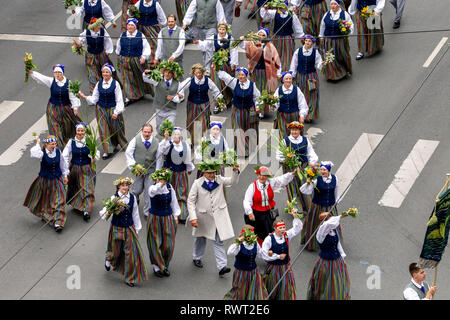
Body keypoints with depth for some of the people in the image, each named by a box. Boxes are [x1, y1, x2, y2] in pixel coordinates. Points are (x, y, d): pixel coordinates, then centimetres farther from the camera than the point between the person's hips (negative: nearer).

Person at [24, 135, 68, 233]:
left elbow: (62, 164, 9)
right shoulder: (42, 153, -19)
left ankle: (58, 223, -2)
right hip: (45, 180, -2)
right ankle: (45, 215, 45)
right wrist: (38, 143, -34)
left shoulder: (58, 151, -7)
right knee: (45, 200, 17)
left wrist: (65, 175, 13)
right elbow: (34, 154, -44)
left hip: (57, 180, 2)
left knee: (58, 201, -3)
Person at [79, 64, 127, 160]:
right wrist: (85, 97, -15)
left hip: (112, 109, -2)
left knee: (115, 129, 10)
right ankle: (107, 151, 6)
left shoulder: (115, 84, -10)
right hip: (101, 109, 2)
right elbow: (94, 98, 2)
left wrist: (116, 112, -16)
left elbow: (119, 100, -9)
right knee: (104, 130, -1)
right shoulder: (99, 84, 0)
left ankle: (117, 144, 38)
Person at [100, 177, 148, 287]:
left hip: (129, 229, 2)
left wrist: (137, 229, 12)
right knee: (116, 252, 14)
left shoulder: (132, 198, -2)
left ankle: (130, 279, 11)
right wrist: (109, 211, -36)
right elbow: (104, 213, -14)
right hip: (117, 229, -2)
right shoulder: (114, 198, -12)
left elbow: (135, 214, 8)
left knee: (131, 253, -1)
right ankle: (108, 260, 53)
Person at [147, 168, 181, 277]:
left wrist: (175, 216, 10)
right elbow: (154, 191, -45)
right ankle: (157, 267, 21)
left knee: (168, 245, 7)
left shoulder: (169, 187, -3)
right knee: (156, 244, 5)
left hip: (168, 218, 4)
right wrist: (161, 184, -66)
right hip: (155, 219, -3)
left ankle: (164, 266, 27)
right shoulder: (153, 188, -17)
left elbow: (173, 202, 8)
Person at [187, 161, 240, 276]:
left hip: (218, 216, 1)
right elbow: (191, 201, -9)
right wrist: (193, 218, -16)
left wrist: (235, 172, -27)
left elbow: (233, 181, -7)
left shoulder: (219, 180, -2)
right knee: (200, 238, 20)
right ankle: (197, 258, 45)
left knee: (219, 241, -6)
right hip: (202, 216, -1)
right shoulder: (197, 183, -11)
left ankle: (221, 266, -9)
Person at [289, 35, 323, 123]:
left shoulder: (315, 52, -4)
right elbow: (294, 65, 2)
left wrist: (321, 64, -24)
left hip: (312, 76, -1)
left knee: (312, 96, -3)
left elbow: (318, 66, -2)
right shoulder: (298, 51, -3)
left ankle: (310, 116, 3)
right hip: (300, 76, 1)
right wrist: (291, 76, 0)